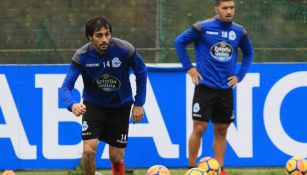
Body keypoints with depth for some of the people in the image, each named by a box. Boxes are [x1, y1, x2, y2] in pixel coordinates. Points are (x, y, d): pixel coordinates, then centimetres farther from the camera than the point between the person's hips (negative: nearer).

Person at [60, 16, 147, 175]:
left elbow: (141, 72, -3)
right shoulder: (81, 56, -22)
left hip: (120, 106, 1)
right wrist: (72, 105, -47)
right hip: (93, 105, -1)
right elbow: (66, 86, -26)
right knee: (89, 150, -19)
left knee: (116, 157, 1)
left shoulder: (125, 50, -21)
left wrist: (139, 104, -2)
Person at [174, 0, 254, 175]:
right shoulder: (202, 28, -8)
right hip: (205, 87, -4)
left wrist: (239, 75, 10)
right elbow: (179, 42, 1)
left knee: (221, 131, 8)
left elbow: (249, 53, 20)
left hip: (226, 89, 4)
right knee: (199, 128, -7)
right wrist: (189, 67, -3)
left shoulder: (239, 32, 4)